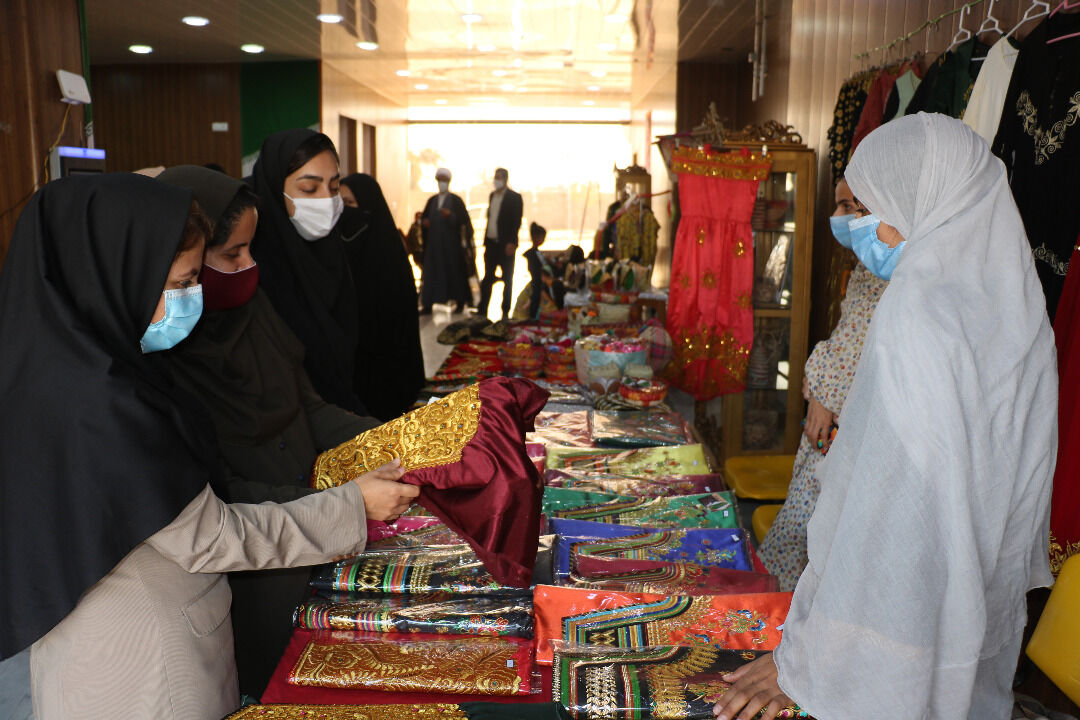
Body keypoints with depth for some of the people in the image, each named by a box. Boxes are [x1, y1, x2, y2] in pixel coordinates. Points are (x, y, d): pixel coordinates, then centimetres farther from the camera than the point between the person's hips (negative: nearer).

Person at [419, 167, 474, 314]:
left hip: (451, 243, -4)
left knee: (455, 271, 1)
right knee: (430, 273, -2)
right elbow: (424, 218, 17)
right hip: (434, 243, 4)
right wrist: (424, 222, -5)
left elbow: (463, 220, -8)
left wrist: (450, 215, -23)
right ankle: (427, 306, -2)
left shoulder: (456, 200, 1)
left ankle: (460, 303, 13)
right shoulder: (431, 200, 14)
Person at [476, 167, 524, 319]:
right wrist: (486, 240, 11)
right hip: (491, 243, 6)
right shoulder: (492, 196, 14)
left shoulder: (514, 197, -5)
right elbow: (490, 218, 16)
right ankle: (482, 311, 10)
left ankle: (505, 312, 8)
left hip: (506, 244, -5)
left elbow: (517, 221, -10)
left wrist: (511, 243, -17)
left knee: (507, 280, 3)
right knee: (487, 278, 6)